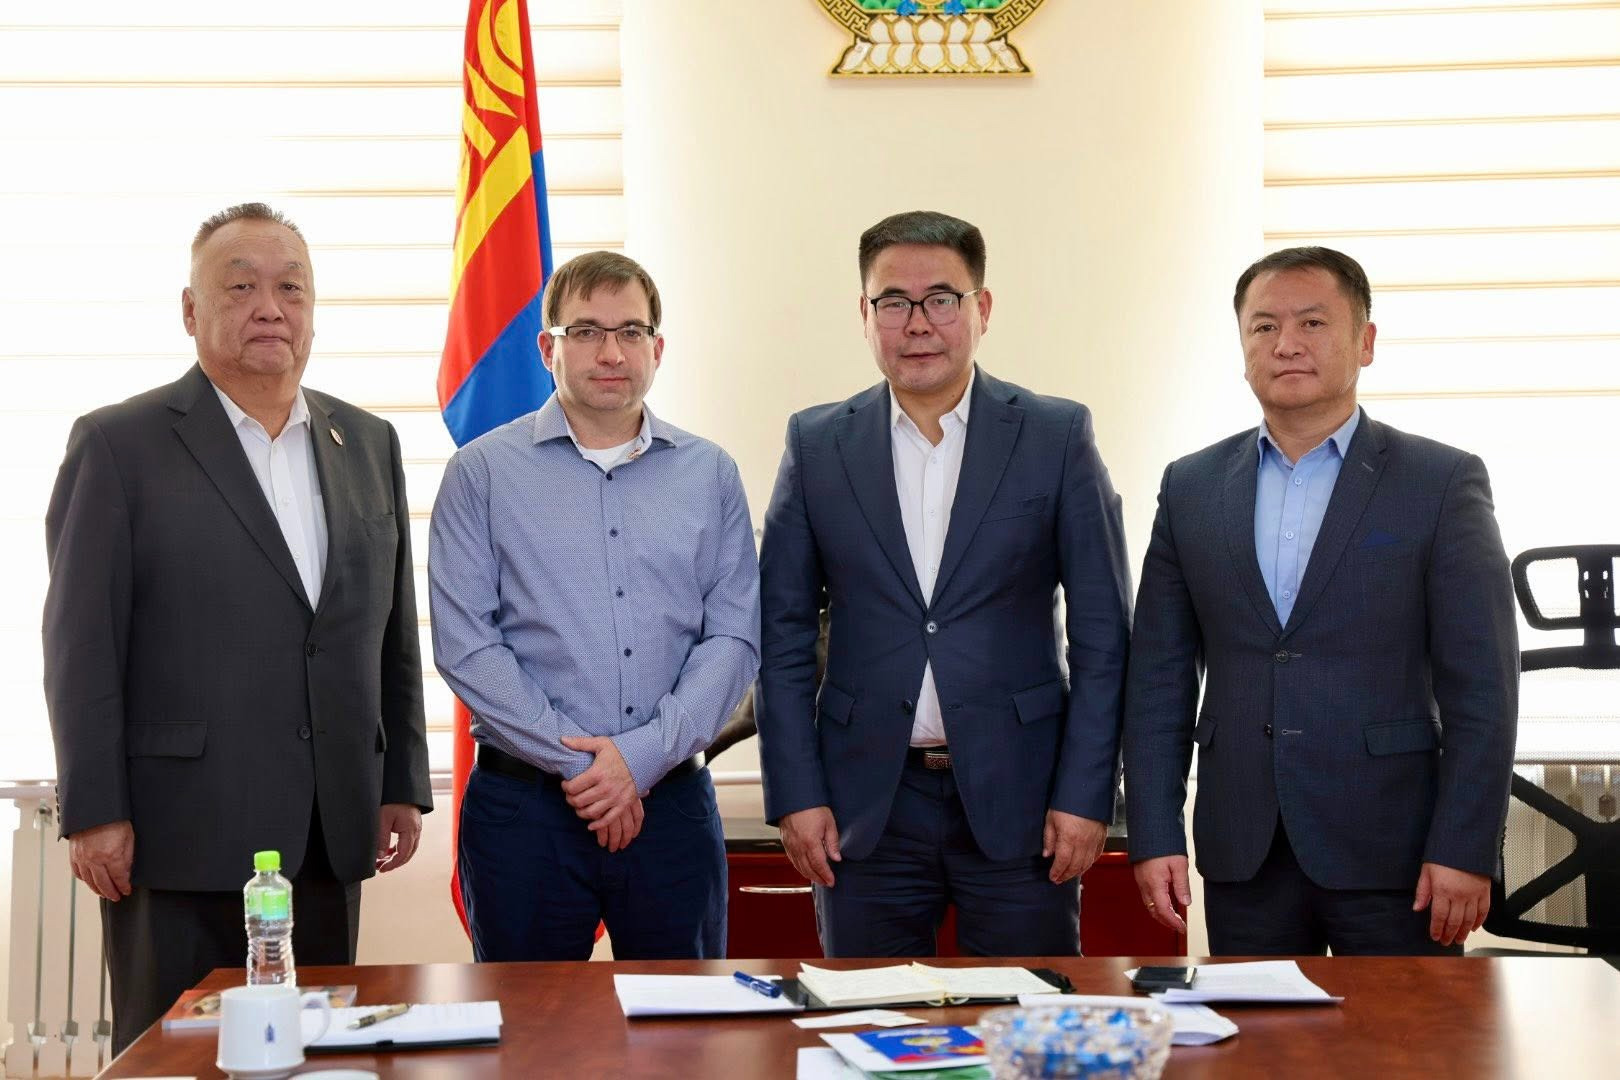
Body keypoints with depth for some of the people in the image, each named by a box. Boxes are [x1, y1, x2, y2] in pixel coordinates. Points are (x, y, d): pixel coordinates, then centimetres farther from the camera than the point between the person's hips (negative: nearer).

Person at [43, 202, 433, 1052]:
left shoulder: (367, 443, 12)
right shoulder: (118, 445, -2)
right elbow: (82, 645, -6)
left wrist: (402, 784, 11)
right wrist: (93, 814, -11)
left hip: (331, 837, 5)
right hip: (183, 833, -4)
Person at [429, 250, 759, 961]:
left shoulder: (710, 475, 9)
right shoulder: (483, 472, 2)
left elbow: (734, 637, 2)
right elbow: (464, 644, -5)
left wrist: (642, 756, -11)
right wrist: (575, 759, -12)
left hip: (673, 800, 2)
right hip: (523, 803, -2)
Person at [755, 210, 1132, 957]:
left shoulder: (1058, 437, 1)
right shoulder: (817, 444, 5)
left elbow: (1102, 630, 0)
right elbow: (784, 633, 6)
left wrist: (1086, 794, -5)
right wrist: (795, 794, -1)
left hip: (1018, 797, -1)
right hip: (866, 804, 1)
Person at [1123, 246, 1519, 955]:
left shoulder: (1443, 482, -1)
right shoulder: (1192, 488, 9)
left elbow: (1482, 687, -4)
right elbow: (1159, 677, 8)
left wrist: (1463, 850, -10)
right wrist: (1154, 836, 1)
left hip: (1391, 851, -2)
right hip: (1242, 856, 3)